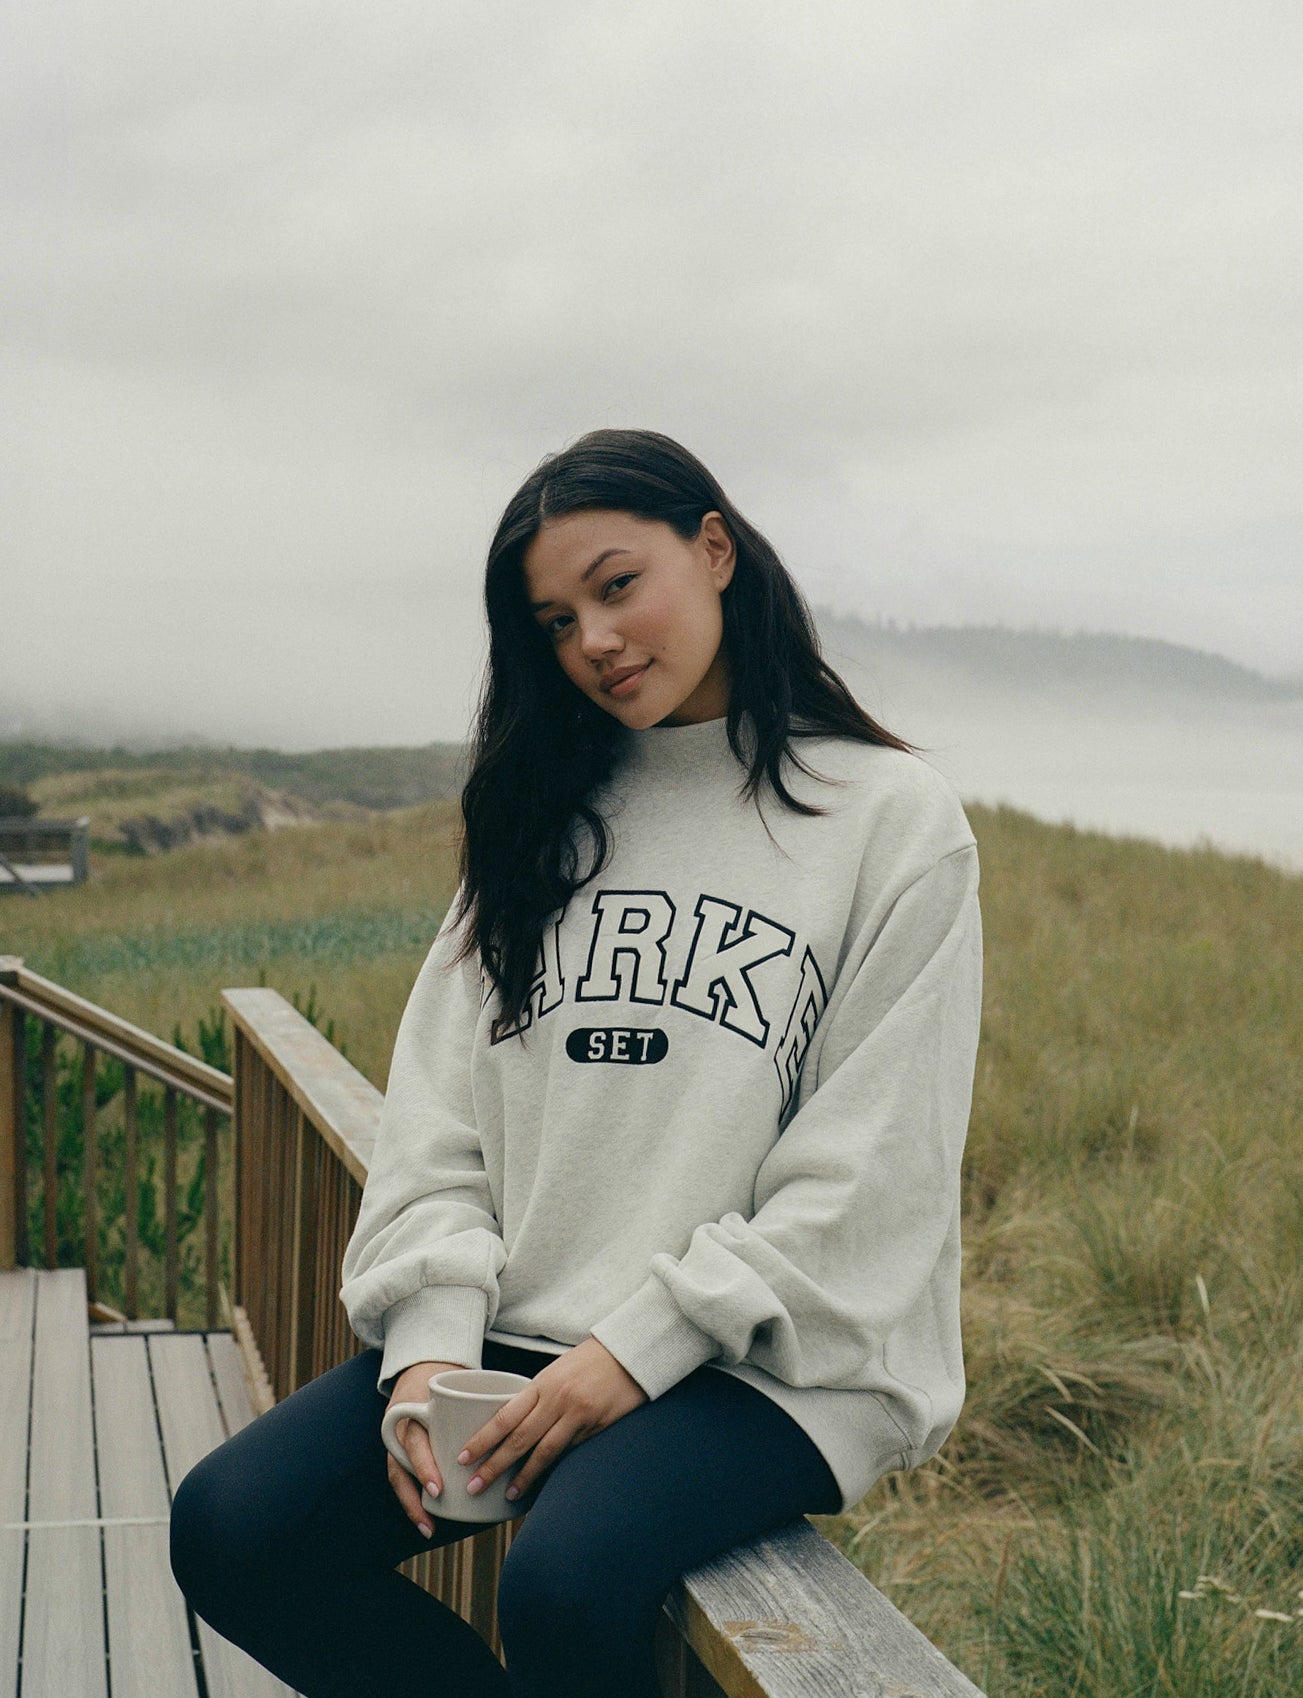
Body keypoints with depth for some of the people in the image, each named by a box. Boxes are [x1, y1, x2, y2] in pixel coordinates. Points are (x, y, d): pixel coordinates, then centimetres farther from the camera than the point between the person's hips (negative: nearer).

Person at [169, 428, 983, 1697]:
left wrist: (641, 1347, -14)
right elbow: (441, 1113, 9)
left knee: (566, 1582, -31)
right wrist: (433, 1333, -7)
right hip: (515, 1339, 5)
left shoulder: (893, 819, -1)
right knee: (230, 1531, -12)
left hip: (766, 1358, -5)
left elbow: (869, 1176, -8)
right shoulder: (546, 817, 15)